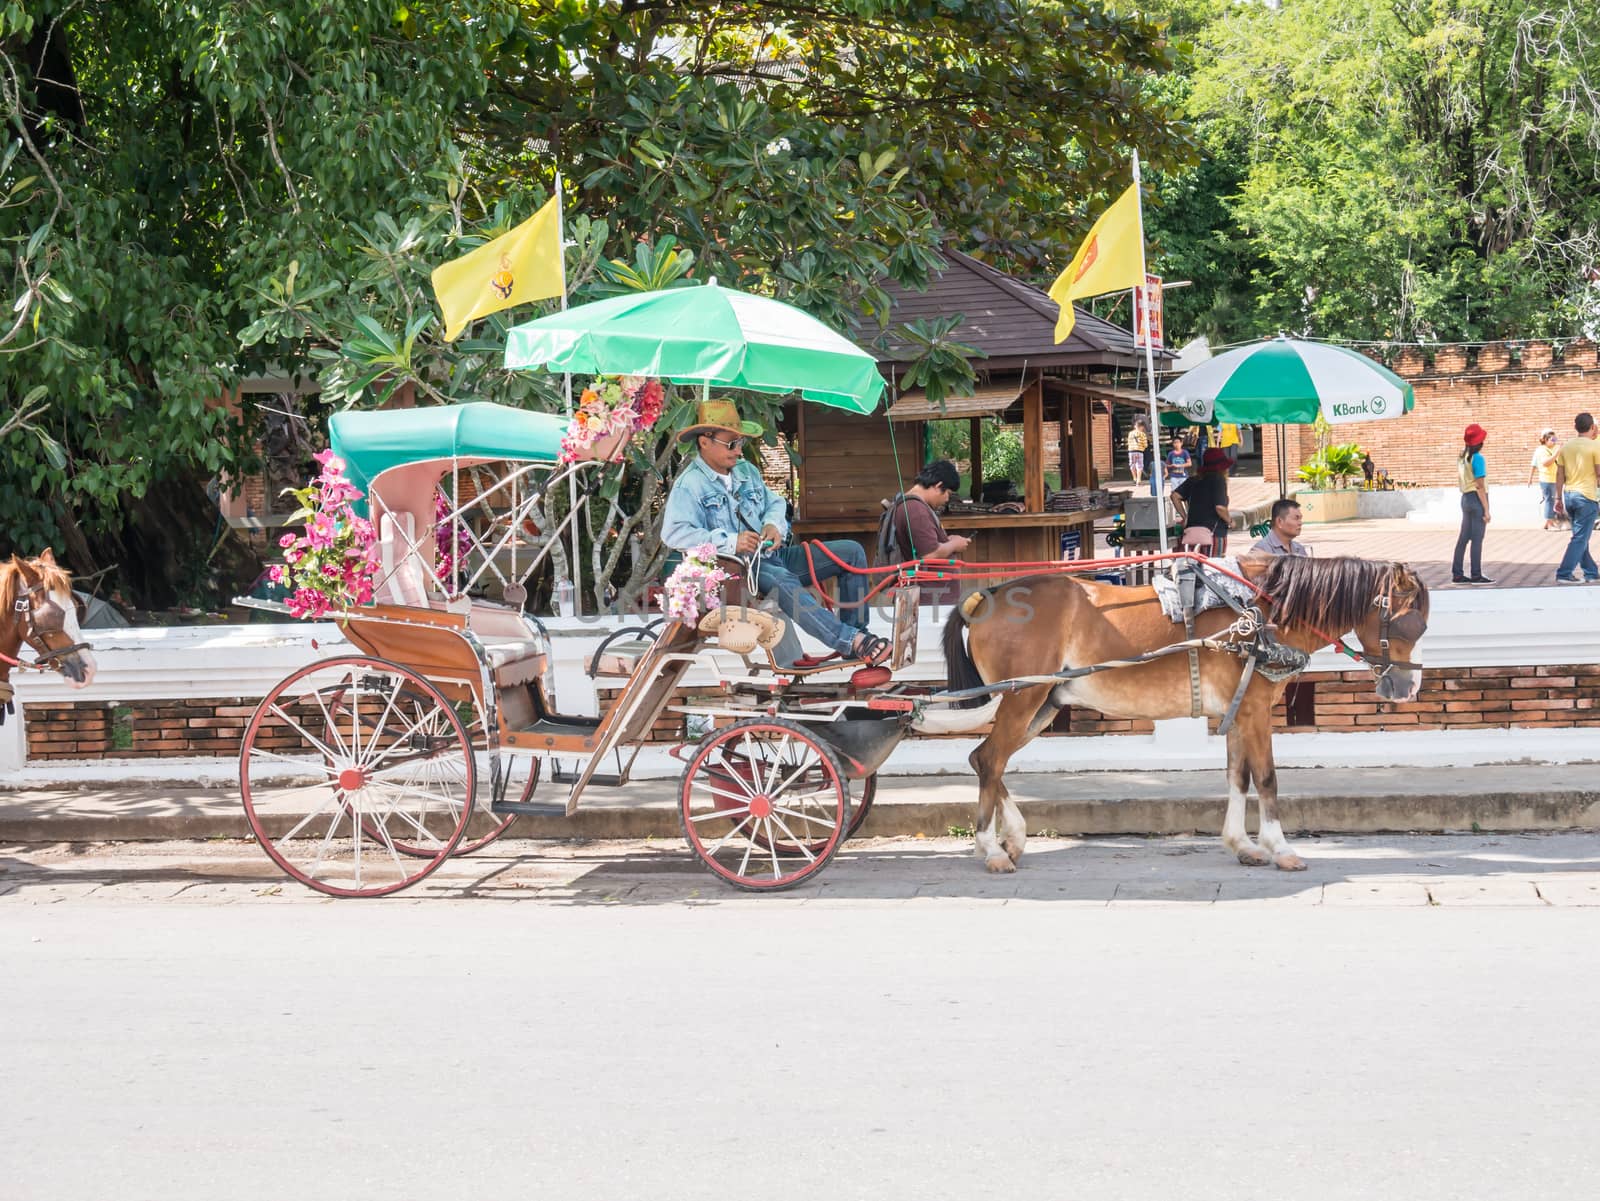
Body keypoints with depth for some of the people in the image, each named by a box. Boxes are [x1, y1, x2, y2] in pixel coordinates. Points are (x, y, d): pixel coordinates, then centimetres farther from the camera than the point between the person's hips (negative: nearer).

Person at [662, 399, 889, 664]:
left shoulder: (747, 471, 17)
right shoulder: (689, 485, -7)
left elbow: (774, 503, 23)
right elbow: (673, 533, -19)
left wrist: (774, 525, -4)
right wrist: (730, 542, -24)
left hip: (772, 556, 8)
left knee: (851, 551, -1)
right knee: (781, 580, -41)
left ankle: (857, 630, -6)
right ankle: (852, 641, -48)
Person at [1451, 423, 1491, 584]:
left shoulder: (1462, 457, 9)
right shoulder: (1477, 458, -15)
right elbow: (1480, 486, -17)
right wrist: (1486, 510, -15)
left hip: (1465, 498, 8)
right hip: (1477, 499, -8)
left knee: (1463, 537, 11)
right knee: (1477, 539, -2)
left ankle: (1457, 574, 12)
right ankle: (1476, 575, 1)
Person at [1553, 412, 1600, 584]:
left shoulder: (1565, 446, 8)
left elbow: (1559, 474, 10)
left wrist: (1559, 498, 15)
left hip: (1569, 495, 6)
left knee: (1581, 537, 14)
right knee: (1580, 538, -3)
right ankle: (1564, 574, -9)